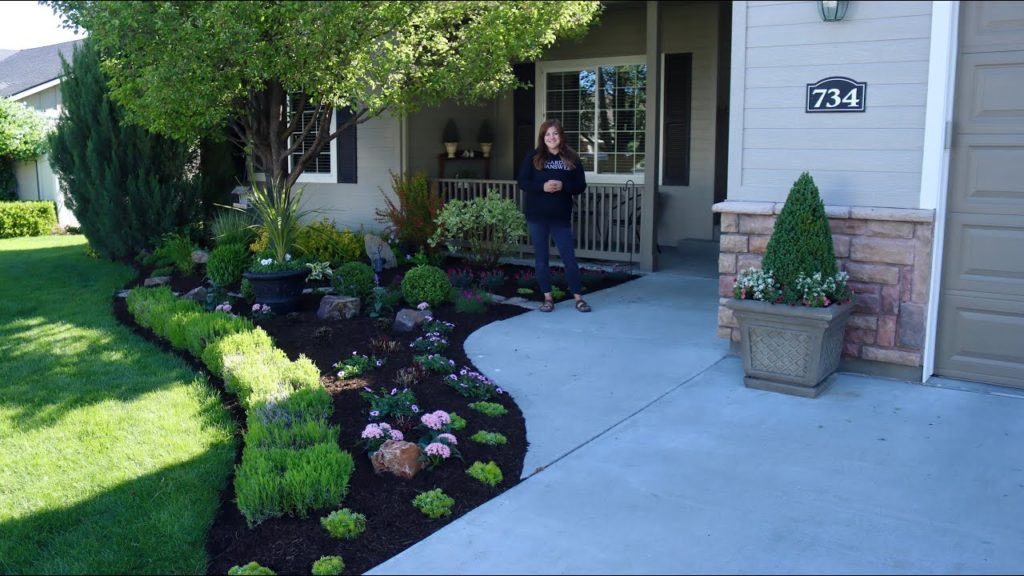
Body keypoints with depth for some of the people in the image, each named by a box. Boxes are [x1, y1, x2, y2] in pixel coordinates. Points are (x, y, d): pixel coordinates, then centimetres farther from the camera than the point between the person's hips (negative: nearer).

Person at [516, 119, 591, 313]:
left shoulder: (571, 158, 3)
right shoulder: (533, 157, 1)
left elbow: (581, 186, 2)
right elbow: (522, 182, -3)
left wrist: (563, 186, -16)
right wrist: (542, 187, -19)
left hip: (561, 216, 0)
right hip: (537, 216, 0)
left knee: (569, 257, 1)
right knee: (541, 258, 6)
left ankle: (578, 298, 10)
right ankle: (548, 298, 16)